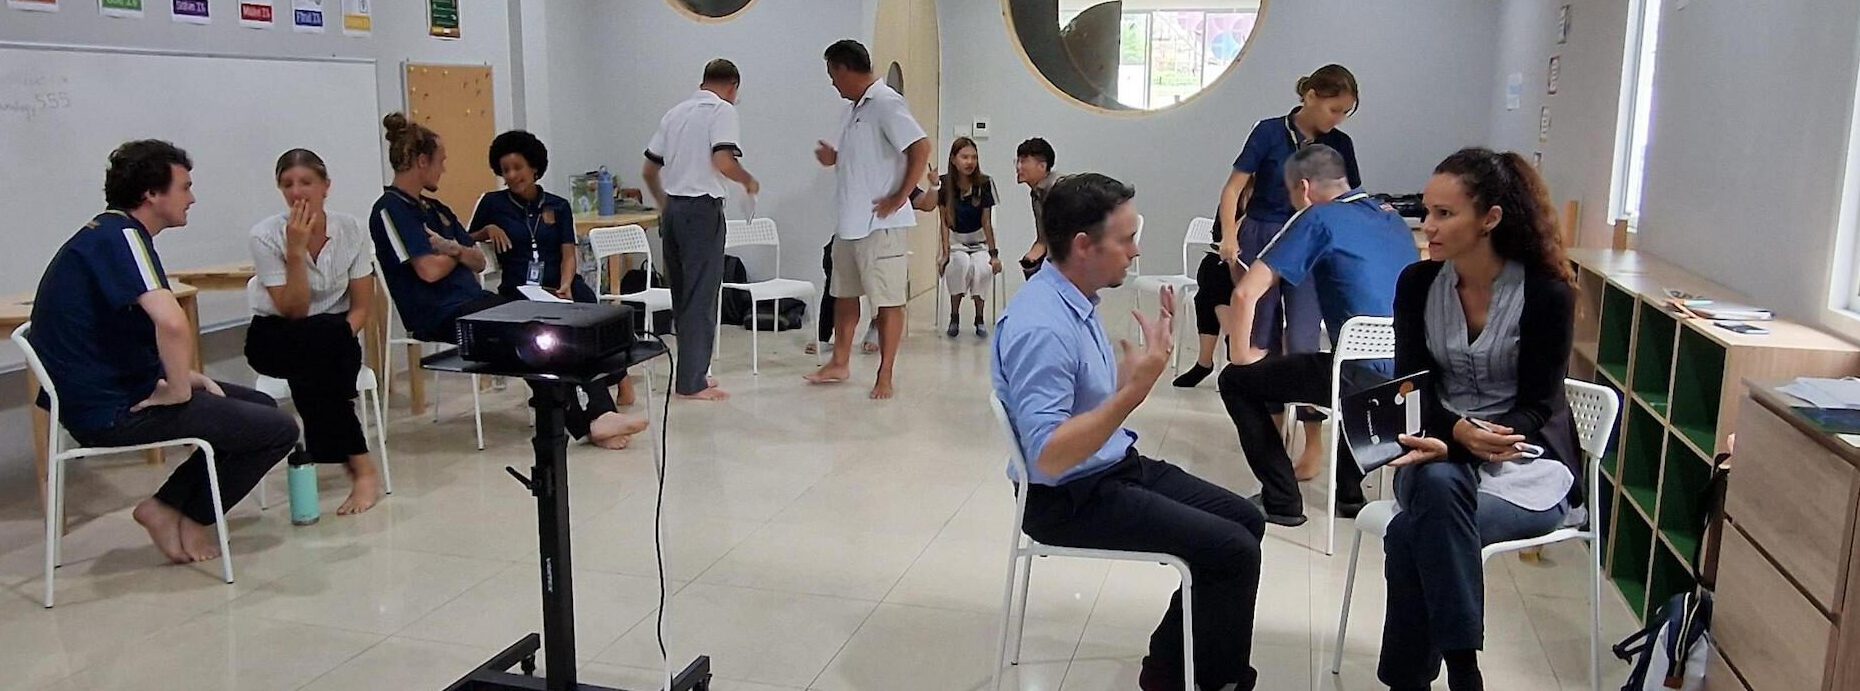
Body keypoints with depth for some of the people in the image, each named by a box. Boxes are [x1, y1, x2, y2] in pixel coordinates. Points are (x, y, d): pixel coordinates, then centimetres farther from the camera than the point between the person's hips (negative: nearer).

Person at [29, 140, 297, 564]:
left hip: (114, 388, 11)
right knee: (278, 430, -10)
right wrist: (180, 390, -20)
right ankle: (187, 516, 5)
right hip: (113, 409, -11)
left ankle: (170, 507, 12)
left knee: (260, 405, 18)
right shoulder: (122, 235, -18)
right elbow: (172, 324, -35)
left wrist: (186, 377, 11)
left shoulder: (105, 234, 14)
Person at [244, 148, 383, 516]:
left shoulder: (351, 229, -8)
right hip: (275, 337, -2)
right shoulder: (265, 235, -15)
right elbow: (293, 311, -20)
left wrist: (341, 337, -25)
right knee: (320, 335, -37)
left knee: (334, 337, -36)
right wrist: (295, 250, -29)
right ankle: (361, 467, -34)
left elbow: (362, 304, -5)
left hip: (335, 340, 2)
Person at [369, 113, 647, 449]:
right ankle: (584, 423, -15)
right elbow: (429, 270, -16)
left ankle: (600, 414, -26)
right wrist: (458, 254, 6)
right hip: (441, 316, -8)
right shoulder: (391, 209, -5)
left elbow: (479, 261, 17)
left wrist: (455, 250, -6)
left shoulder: (434, 208, 22)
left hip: (475, 302, 8)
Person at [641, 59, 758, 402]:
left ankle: (690, 374, 21)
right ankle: (692, 383, 0)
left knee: (682, 297, 14)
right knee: (701, 298, -2)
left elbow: (649, 171, 18)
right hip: (702, 210, -7)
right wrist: (749, 181, -3)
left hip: (672, 209, 7)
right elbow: (723, 163, -21)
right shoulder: (722, 110, -5)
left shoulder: (675, 112, 15)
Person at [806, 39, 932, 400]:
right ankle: (840, 363, 31)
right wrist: (834, 159, 8)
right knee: (844, 293, 18)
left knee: (888, 299, -1)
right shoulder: (855, 108, 15)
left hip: (880, 223, -10)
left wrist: (900, 198, -19)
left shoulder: (885, 104, -13)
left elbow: (921, 148, -22)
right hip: (849, 222, 10)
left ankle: (885, 376, 5)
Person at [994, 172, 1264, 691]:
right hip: (1070, 500, -10)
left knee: (1246, 520, 12)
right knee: (1233, 550, -13)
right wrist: (1134, 390, -35)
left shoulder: (1076, 301, 6)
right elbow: (1048, 456, -32)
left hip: (1118, 468, 10)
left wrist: (1148, 356, 2)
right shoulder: (1041, 326, -26)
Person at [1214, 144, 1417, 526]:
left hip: (1363, 375, -7)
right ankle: (1349, 492, 37)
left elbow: (1247, 293, -10)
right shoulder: (1392, 218, 17)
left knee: (1236, 381, 11)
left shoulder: (1319, 219, -4)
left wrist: (1241, 354, 5)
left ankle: (1282, 501, 10)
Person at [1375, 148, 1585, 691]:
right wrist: (1459, 432, -24)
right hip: (1441, 450, 3)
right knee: (1436, 486, -34)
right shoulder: (1417, 284, 1)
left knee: (1412, 533, -31)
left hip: (1529, 462, -3)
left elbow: (1538, 407, -11)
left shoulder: (1547, 294, -10)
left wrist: (1449, 445, -27)